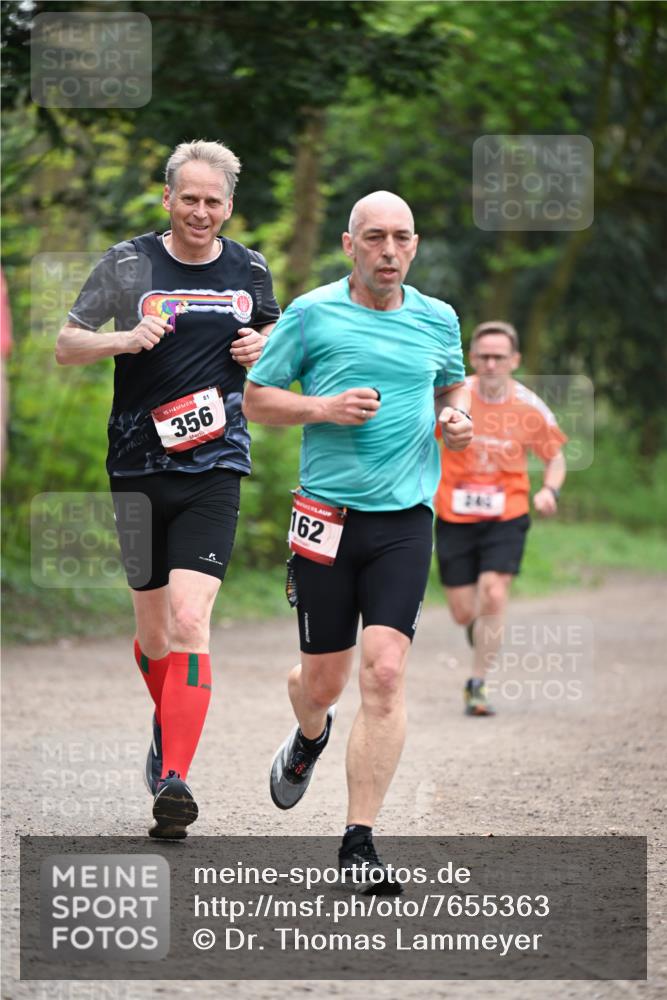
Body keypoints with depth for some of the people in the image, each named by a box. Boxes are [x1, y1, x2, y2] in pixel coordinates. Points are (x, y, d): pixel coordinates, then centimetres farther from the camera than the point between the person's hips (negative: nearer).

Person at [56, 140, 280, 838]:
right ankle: (170, 726, 39)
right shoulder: (128, 264, 0)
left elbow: (272, 334, 26)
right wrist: (125, 339, -15)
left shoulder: (249, 271, 7)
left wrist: (262, 347, 2)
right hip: (139, 465, 1)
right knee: (153, 627, 10)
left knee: (189, 620, -16)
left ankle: (173, 779, -21)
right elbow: (65, 346, 4)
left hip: (215, 468, 0)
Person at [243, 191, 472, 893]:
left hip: (405, 519, 1)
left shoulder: (437, 320, 8)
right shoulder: (311, 314, 0)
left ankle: (359, 844, -11)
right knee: (322, 680, 7)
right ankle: (309, 737, 47)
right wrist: (323, 407, -13)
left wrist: (456, 417, 4)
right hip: (326, 516, -1)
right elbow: (255, 398, 4)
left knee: (384, 672, -14)